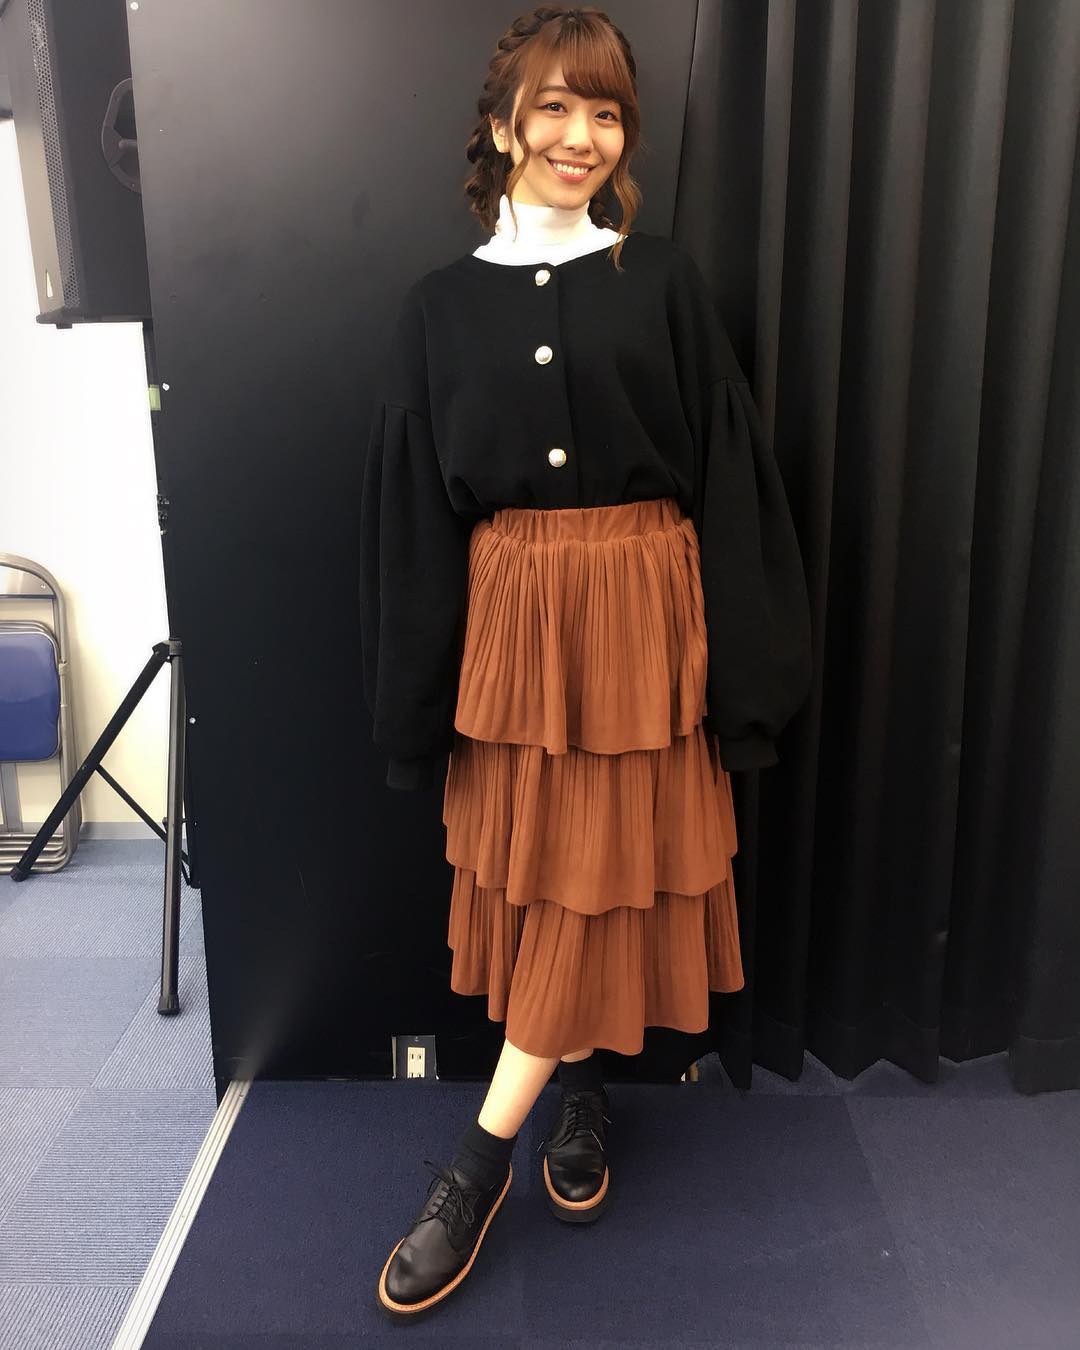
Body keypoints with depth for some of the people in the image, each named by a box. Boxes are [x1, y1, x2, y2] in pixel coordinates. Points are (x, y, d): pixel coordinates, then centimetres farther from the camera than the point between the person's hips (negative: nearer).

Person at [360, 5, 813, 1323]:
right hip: (511, 615, 1)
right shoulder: (443, 304, 5)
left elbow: (726, 473, 1)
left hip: (643, 610, -1)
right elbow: (414, 514, 4)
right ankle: (584, 1094, 33)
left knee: (601, 876, 2)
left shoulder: (665, 282, 3)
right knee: (535, 879, 9)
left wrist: (739, 661, -4)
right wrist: (420, 696, 1)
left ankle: (480, 1161, 18)